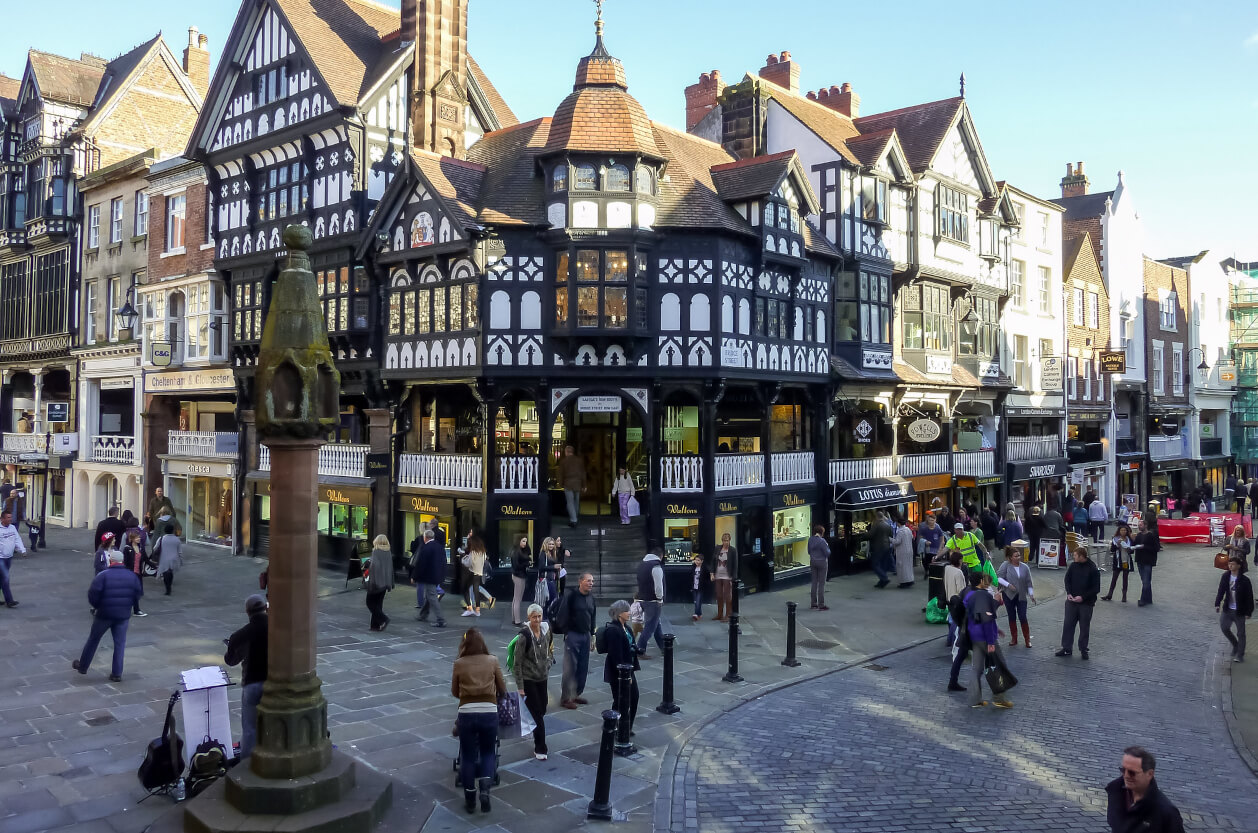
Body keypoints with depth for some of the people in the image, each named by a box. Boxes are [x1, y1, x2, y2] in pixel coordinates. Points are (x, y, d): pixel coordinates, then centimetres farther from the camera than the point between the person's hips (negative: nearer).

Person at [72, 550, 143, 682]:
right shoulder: (132, 576, -1)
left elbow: (93, 593, -15)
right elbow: (138, 594, 1)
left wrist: (96, 605, 4)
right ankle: (117, 673, 8)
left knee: (93, 640, 17)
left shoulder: (103, 575, -11)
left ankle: (82, 666, 32)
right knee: (120, 644, 8)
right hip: (123, 615, 2)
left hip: (104, 614, -2)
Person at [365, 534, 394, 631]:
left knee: (370, 602, 6)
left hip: (376, 582, -6)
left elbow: (374, 565, -23)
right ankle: (376, 625, 15)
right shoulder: (388, 552, 5)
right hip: (384, 583, 6)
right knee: (378, 603, 14)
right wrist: (389, 584, 15)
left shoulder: (376, 552, -14)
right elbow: (391, 568, 9)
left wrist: (371, 582, -18)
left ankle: (383, 619, -9)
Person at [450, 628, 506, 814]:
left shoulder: (459, 664, 4)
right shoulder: (492, 661, 4)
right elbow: (503, 690, 13)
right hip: (489, 713, 0)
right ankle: (485, 790, 0)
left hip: (466, 714, 0)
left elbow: (454, 692, 14)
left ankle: (470, 800, 20)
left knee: (468, 756, 14)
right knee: (488, 752, 20)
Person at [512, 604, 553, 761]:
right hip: (529, 680, -5)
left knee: (542, 711, 12)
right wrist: (520, 686, -14)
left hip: (543, 679, 5)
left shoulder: (546, 631, -2)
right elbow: (517, 663, -14)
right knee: (537, 714, -4)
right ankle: (540, 749, 6)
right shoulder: (524, 636, -18)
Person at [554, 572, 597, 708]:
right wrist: (566, 632, -13)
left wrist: (592, 634, 15)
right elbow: (562, 615, -13)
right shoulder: (570, 596, -11)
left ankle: (576, 694, 22)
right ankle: (565, 698, 3)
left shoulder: (591, 597, 10)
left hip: (586, 635, 7)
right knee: (570, 667, -5)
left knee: (583, 667, 9)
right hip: (572, 635, -6)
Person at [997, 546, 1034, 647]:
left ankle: (1027, 639, 9)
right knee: (1012, 617, 8)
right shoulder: (1005, 565, -6)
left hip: (1021, 596, 1)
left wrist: (1031, 593, 2)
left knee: (1023, 617, -4)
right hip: (1009, 596, -1)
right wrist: (1008, 584, -18)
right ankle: (1014, 638, 20)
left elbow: (1029, 582, 8)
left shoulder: (1025, 567, 2)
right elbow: (999, 577, -7)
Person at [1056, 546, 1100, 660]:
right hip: (1071, 601, 4)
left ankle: (1083, 650, 20)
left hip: (1086, 603, -4)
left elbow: (1096, 589, -10)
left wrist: (1083, 597, -17)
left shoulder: (1093, 570, -13)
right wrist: (1069, 593, -6)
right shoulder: (1073, 565, -1)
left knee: (1084, 627, 6)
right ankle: (1066, 648, 17)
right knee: (1068, 625, 7)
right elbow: (1067, 580, 8)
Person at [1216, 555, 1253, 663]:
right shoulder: (1225, 576, -3)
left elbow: (1249, 597, -11)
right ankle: (1235, 645, 31)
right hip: (1227, 609, 4)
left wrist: (1249, 612, -10)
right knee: (1224, 627, 5)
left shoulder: (1245, 580, -16)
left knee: (1240, 633, 7)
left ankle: (1240, 655, 19)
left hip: (1239, 611, -4)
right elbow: (1221, 591, 4)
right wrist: (1217, 604, -2)